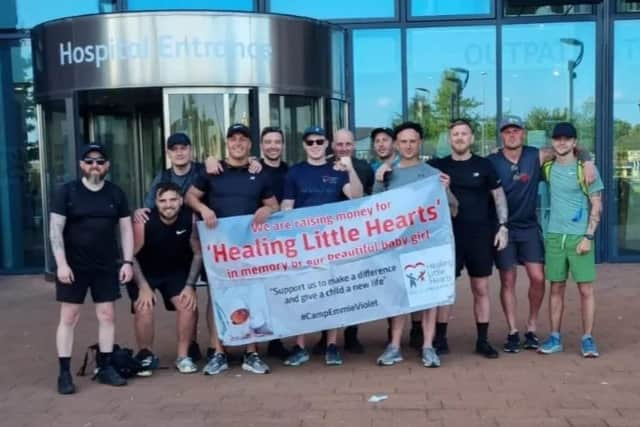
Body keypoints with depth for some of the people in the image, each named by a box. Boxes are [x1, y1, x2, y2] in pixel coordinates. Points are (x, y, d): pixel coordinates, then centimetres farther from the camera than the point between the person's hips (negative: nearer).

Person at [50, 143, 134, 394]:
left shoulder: (116, 194, 6)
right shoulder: (67, 192, -3)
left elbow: (126, 229, 7)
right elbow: (55, 230, -7)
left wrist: (128, 262, -1)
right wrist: (61, 263, -16)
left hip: (107, 266, 3)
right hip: (73, 266, -3)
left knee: (107, 315, 6)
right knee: (69, 317, 0)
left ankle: (105, 368, 17)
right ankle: (64, 373, 7)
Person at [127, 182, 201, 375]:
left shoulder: (190, 218, -22)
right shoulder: (143, 221, -29)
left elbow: (198, 253, -9)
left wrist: (190, 285, -12)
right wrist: (143, 286, -19)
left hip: (176, 271, 2)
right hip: (144, 271, -2)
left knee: (188, 304, -14)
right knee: (143, 309, -17)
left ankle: (183, 356, 4)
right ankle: (146, 355, 8)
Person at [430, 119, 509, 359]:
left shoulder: (483, 165, 3)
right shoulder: (439, 166, 4)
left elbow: (498, 195, 5)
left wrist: (502, 226, -2)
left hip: (480, 235, 0)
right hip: (449, 235, 0)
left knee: (481, 289, 6)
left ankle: (483, 340, 15)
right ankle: (440, 338, 12)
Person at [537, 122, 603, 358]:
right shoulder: (548, 168, 6)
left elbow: (597, 206, -3)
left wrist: (588, 236, -11)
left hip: (579, 236, -3)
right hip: (554, 236, 3)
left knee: (586, 289, -1)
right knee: (557, 288, 7)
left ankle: (587, 338, 8)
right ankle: (555, 337, 13)